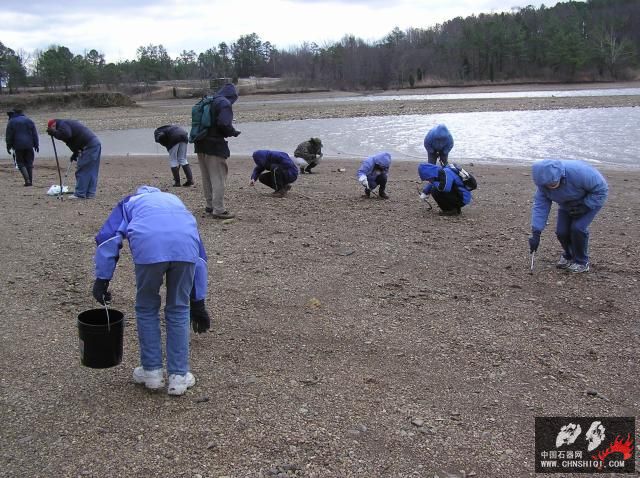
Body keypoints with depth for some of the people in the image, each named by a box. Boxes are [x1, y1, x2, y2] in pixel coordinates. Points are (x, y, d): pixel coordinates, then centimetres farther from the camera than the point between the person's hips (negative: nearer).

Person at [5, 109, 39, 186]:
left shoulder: (11, 122, 0)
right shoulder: (28, 120, 10)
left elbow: (9, 136, 0)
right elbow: (34, 134, 8)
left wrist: (8, 147, 7)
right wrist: (36, 145, 10)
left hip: (18, 146, -3)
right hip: (29, 145, 3)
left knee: (20, 163, 5)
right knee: (29, 163, 10)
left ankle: (27, 180, -11)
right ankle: (30, 181, 9)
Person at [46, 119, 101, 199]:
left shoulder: (62, 124, -4)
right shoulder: (68, 123, 28)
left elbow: (66, 134, -25)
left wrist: (53, 132, -11)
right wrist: (75, 153, 28)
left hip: (89, 146, -10)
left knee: (82, 170, -5)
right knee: (92, 170, 11)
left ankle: (80, 194, -3)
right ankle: (90, 193, 14)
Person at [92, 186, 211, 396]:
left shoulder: (130, 202, 38)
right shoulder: (175, 200, 43)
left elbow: (108, 238, 16)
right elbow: (199, 256, 37)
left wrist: (102, 280, 15)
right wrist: (197, 302, 39)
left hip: (148, 246, -2)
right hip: (186, 246, 2)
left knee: (147, 309, 21)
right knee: (178, 311, 20)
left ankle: (152, 371, 30)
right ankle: (179, 376, 26)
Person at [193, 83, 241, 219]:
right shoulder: (224, 103, -10)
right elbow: (224, 125, -22)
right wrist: (234, 132, -3)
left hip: (201, 144, 8)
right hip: (215, 146, -8)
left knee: (207, 177, 17)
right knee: (218, 178, -5)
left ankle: (210, 205, 27)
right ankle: (219, 210, -6)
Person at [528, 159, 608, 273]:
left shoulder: (578, 172, -40)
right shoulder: (544, 182, -24)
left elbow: (601, 188, -27)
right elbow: (540, 206, -23)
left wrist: (585, 206, -31)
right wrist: (536, 233, -28)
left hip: (591, 199, -5)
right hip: (568, 204, 5)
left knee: (578, 227, -21)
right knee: (561, 231, -8)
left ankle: (582, 262, 0)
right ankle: (568, 256, 24)